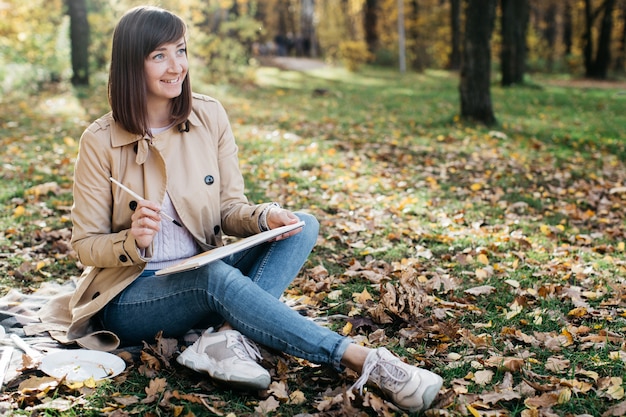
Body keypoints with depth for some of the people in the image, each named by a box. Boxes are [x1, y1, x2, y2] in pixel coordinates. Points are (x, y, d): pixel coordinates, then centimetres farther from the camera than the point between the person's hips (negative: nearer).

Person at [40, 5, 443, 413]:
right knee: (216, 276, -36)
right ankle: (365, 362, -37)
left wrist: (265, 216, -21)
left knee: (302, 226, -15)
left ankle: (227, 335, -35)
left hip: (204, 273, 5)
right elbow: (86, 245, -5)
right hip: (129, 296, -4)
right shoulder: (101, 141, -11)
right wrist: (132, 242, -27)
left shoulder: (210, 116, -2)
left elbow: (230, 209, 2)